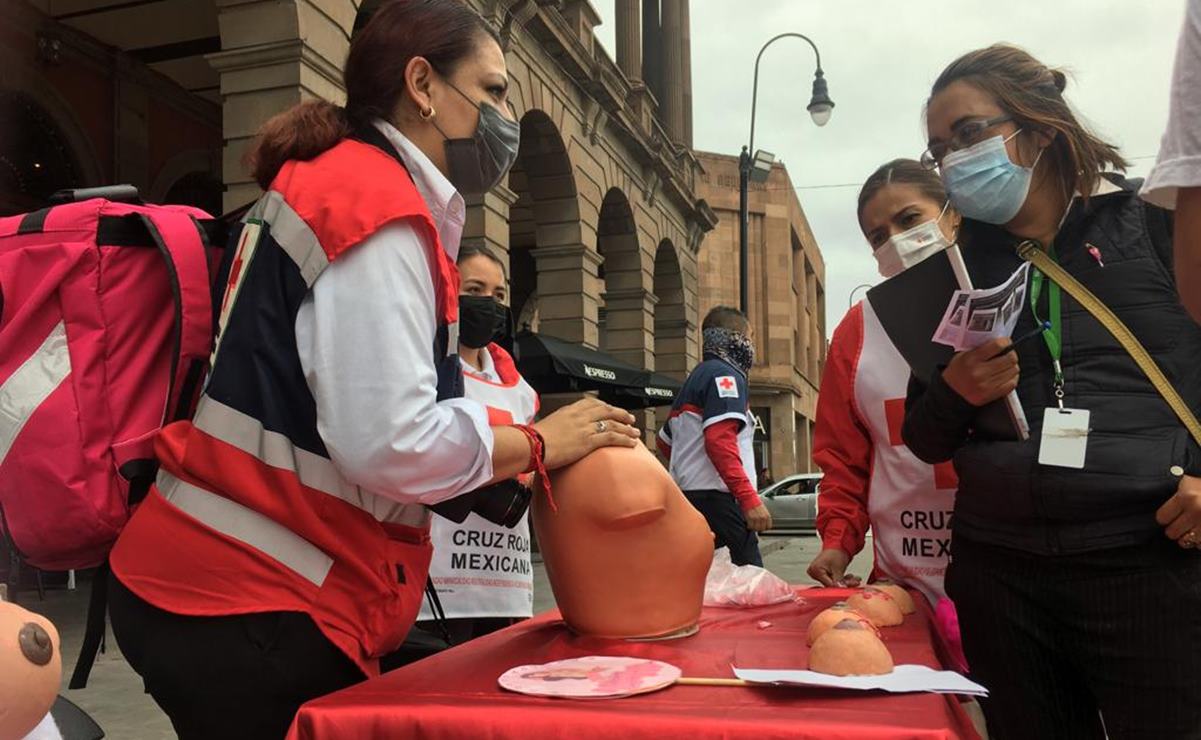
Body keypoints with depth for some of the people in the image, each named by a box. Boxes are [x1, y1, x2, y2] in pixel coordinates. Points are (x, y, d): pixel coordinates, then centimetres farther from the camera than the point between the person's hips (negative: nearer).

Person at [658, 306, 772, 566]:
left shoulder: (694, 379, 23)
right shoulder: (726, 374, -5)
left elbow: (664, 441, 31)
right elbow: (719, 441, -19)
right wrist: (750, 499, -23)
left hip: (687, 495, 10)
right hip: (716, 497, -10)